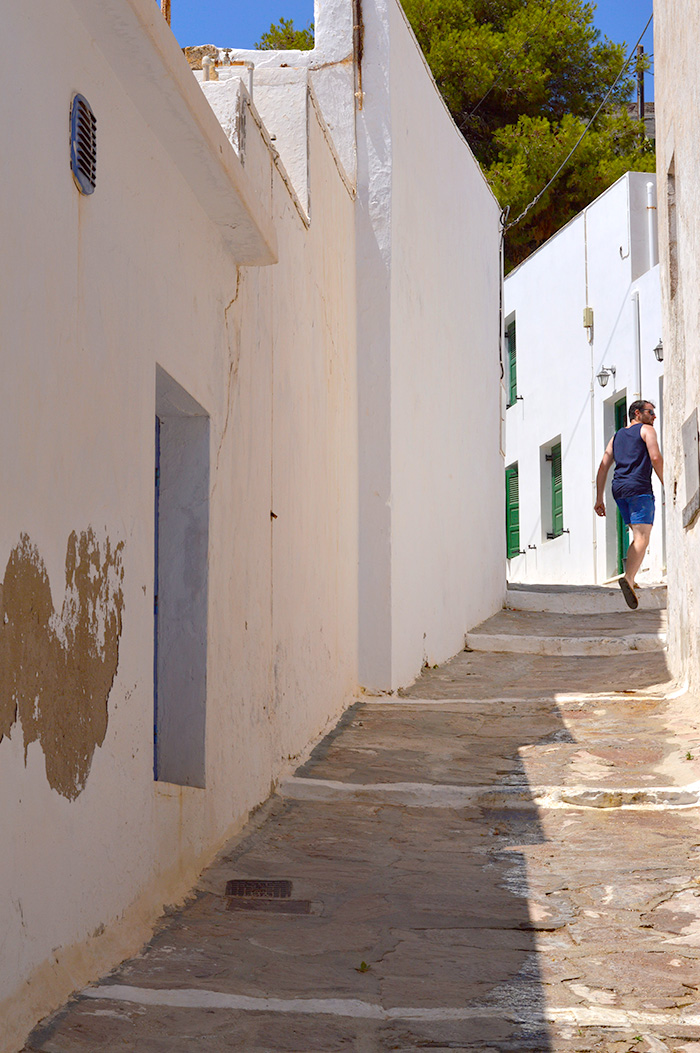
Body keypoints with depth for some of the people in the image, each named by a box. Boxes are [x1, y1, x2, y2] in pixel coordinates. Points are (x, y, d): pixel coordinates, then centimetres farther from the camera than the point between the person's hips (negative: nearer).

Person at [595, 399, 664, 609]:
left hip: (619, 489, 7)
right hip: (639, 487, -7)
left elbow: (603, 467, 17)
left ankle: (630, 579, 6)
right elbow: (656, 458, -8)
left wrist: (599, 499, 14)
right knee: (642, 537, -15)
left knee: (638, 535, 17)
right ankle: (629, 578, -35)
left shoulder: (617, 436, 25)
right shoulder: (646, 430, 7)